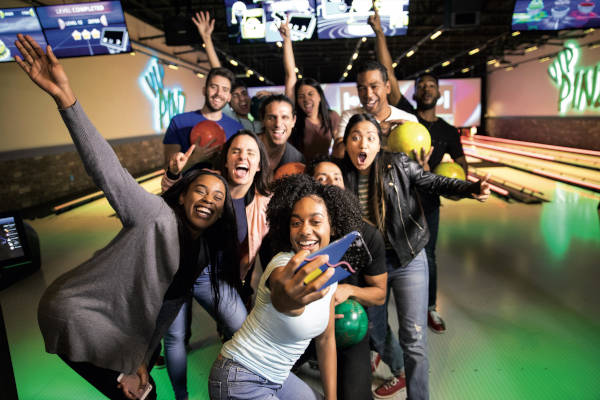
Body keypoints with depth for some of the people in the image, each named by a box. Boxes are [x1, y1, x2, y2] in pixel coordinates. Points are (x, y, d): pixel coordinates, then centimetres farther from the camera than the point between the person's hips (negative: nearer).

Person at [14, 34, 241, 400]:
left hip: (120, 320, 7)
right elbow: (108, 170, -34)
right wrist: (64, 96, -43)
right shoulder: (157, 215, -23)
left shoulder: (206, 253, -2)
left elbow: (169, 304, 2)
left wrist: (144, 358, 0)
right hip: (75, 311, -7)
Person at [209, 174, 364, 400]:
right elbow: (278, 302, -50)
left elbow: (326, 339, 5)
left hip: (277, 379, 7)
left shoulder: (327, 271, -3)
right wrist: (286, 301, -72)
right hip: (241, 381, -7)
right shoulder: (284, 266, -25)